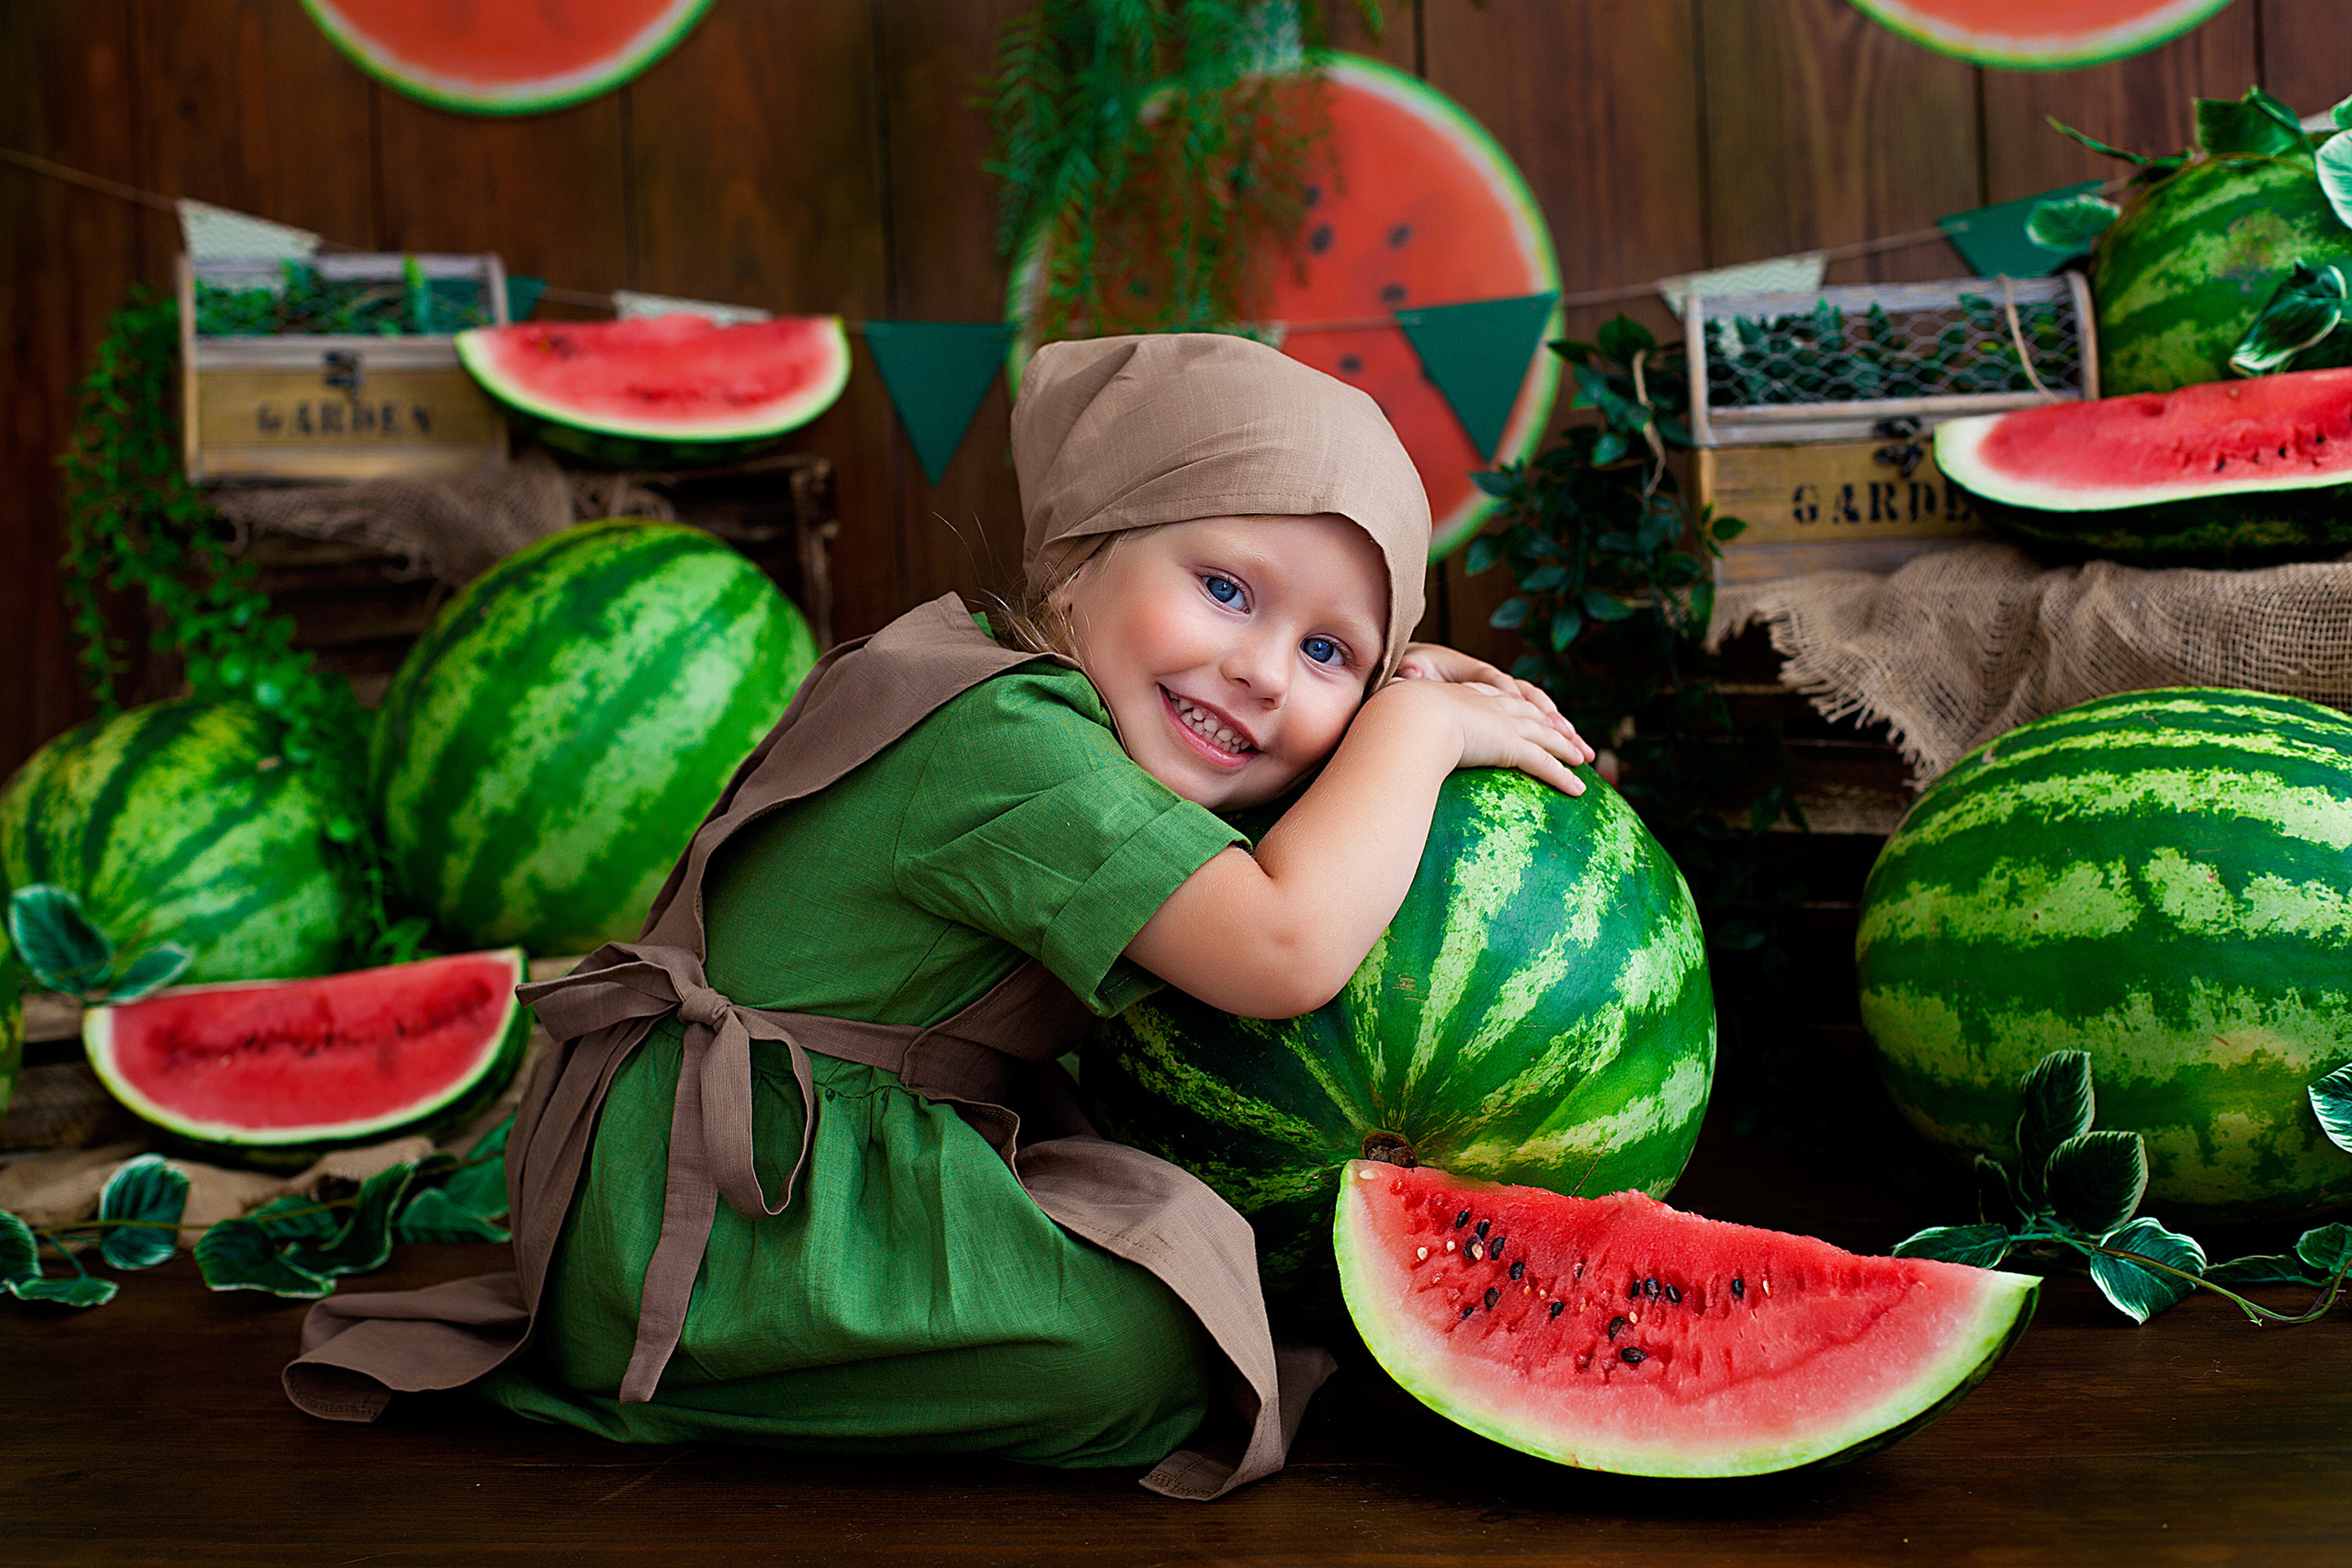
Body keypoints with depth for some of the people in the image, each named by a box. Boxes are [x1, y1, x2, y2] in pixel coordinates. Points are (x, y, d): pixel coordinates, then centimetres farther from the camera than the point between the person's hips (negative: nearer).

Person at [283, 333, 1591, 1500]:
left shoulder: (1031, 690, 10)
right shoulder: (1004, 743, -20)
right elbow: (1286, 949, -28)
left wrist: (1389, 681, 12)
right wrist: (1415, 728, -13)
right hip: (699, 1210, -10)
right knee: (1156, 1350, -20)